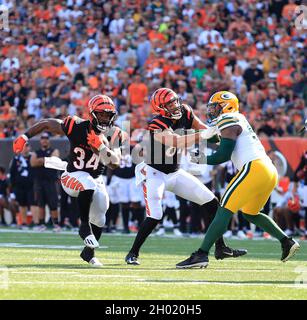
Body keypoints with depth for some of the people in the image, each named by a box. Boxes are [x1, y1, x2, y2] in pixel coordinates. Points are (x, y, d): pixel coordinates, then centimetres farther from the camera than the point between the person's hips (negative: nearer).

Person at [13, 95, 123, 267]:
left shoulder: (113, 134, -11)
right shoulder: (77, 127, -20)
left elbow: (115, 164, -18)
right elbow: (46, 124, -7)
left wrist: (102, 147, -33)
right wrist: (24, 137, -10)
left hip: (96, 179, 5)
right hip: (73, 176, -5)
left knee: (99, 220, 8)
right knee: (88, 186, -38)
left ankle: (89, 252, 32)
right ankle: (84, 226, -22)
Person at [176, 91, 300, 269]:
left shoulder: (228, 122, -2)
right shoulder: (239, 120, 25)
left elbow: (224, 155, -9)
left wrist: (202, 160, 4)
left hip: (254, 168, -9)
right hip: (270, 173, 9)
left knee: (224, 211, -11)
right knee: (250, 213, 26)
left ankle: (202, 254, -17)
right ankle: (287, 242, 20)